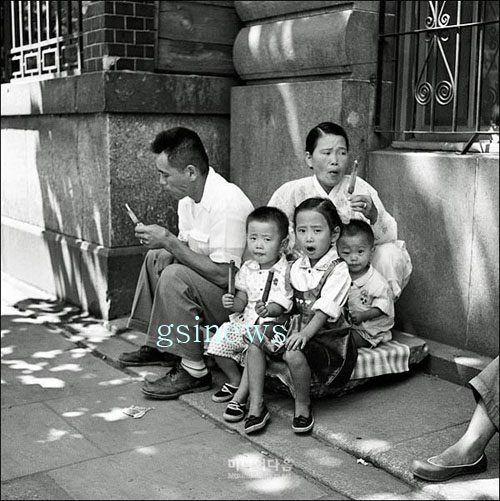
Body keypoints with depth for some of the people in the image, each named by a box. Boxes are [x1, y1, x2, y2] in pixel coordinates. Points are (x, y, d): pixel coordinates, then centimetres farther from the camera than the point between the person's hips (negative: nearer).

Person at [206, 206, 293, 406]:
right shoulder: (247, 269, 7)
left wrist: (268, 310, -38)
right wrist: (232, 303, -15)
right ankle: (235, 380, 17)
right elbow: (242, 300, 7)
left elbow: (281, 305, -17)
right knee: (219, 341, -9)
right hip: (243, 321, 6)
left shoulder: (285, 272, -11)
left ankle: (241, 396, -13)